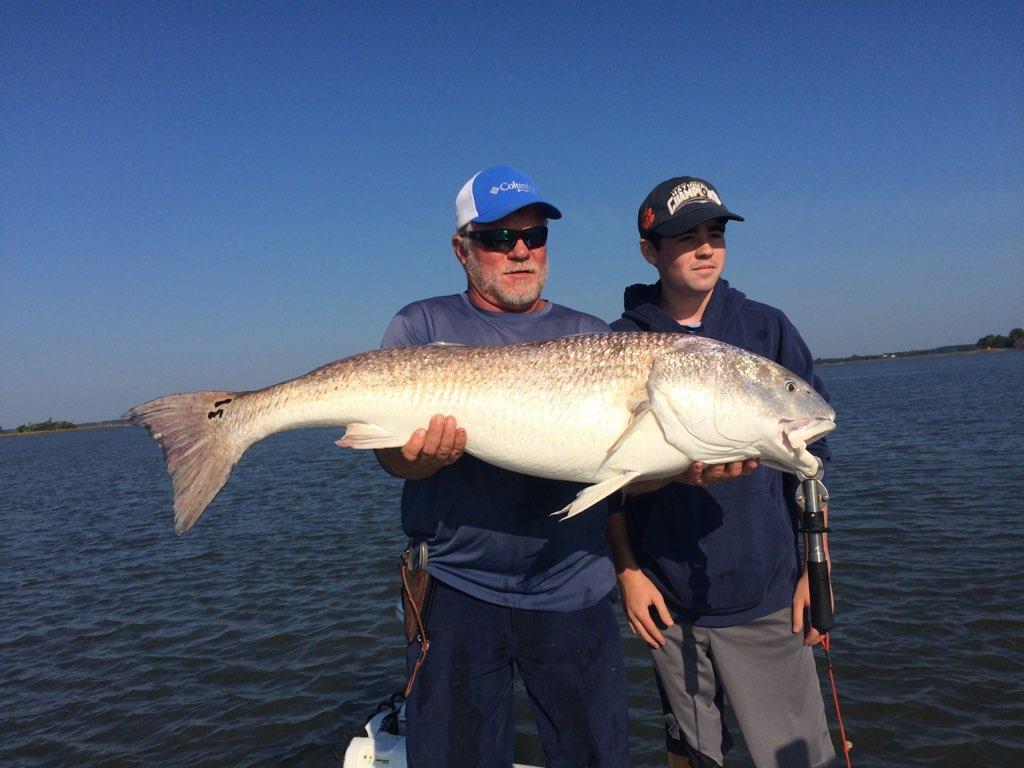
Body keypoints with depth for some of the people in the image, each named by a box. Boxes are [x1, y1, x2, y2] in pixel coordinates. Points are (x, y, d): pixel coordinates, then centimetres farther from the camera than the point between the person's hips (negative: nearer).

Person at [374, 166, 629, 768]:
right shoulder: (422, 328, 4)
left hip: (573, 592, 2)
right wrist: (424, 453, -27)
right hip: (455, 589, -1)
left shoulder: (591, 336, 8)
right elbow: (392, 452, -5)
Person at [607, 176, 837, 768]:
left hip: (768, 594, 0)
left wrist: (815, 571, 0)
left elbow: (811, 456, 3)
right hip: (669, 598, 0)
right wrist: (628, 571, -4)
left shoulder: (766, 328, 1)